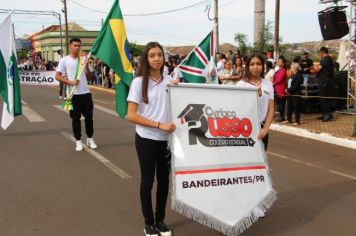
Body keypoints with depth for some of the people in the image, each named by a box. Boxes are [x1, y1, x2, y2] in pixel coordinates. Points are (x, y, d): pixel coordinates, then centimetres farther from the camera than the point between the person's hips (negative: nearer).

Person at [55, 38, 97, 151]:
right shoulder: (64, 60, -1)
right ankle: (78, 141, 16)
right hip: (73, 94, -3)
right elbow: (57, 77, -5)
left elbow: (89, 76, 8)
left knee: (89, 117, 8)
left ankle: (90, 139, 22)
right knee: (75, 118, 5)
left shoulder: (83, 59, 8)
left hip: (86, 93, 3)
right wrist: (70, 82, -16)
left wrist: (87, 67, -9)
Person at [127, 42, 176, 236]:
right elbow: (131, 115, -13)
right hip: (146, 139, -4)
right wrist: (159, 124, -20)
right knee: (147, 180, 9)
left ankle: (160, 220, 31)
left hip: (166, 138, 4)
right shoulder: (139, 82, -9)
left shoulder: (169, 80, 3)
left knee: (164, 179, 13)